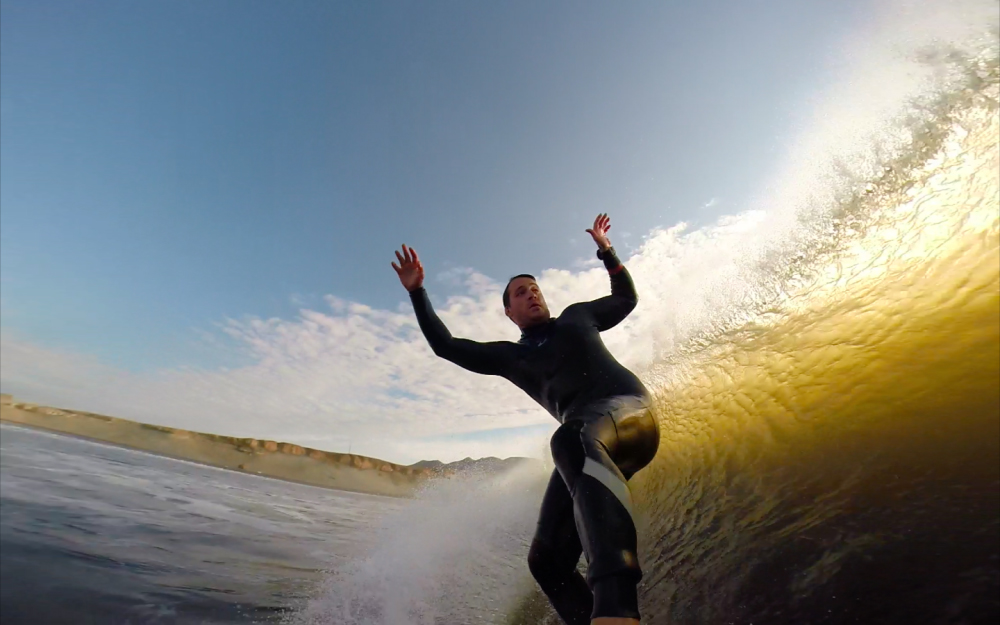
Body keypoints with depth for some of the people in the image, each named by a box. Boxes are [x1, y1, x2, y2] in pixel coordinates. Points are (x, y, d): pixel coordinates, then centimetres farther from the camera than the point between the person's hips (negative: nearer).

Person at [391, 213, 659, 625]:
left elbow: (626, 298, 39)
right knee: (547, 559, -9)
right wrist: (417, 292, 19)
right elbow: (444, 345, 22)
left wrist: (605, 252, 33)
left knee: (570, 440, -41)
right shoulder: (510, 356, 24)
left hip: (628, 409, -3)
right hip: (586, 445, 4)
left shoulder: (576, 316, 26)